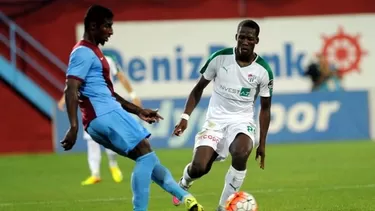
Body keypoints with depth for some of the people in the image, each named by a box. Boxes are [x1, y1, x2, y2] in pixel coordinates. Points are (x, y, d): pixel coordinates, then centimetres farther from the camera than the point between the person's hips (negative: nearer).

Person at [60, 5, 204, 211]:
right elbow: (71, 91, -20)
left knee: (146, 156, 10)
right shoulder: (83, 53, -10)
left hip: (107, 115, 11)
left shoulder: (93, 52, 23)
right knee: (145, 153, -14)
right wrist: (73, 127, -29)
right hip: (104, 115, -11)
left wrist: (138, 111, 28)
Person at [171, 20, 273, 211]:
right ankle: (184, 183, 24)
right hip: (216, 119, 0)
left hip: (242, 120, 0)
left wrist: (262, 143, 3)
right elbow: (199, 88, 6)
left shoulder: (263, 71, -7)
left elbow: (265, 107, 5)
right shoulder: (220, 58, -8)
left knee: (241, 154, -35)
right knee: (198, 168, -17)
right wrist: (185, 117, -4)